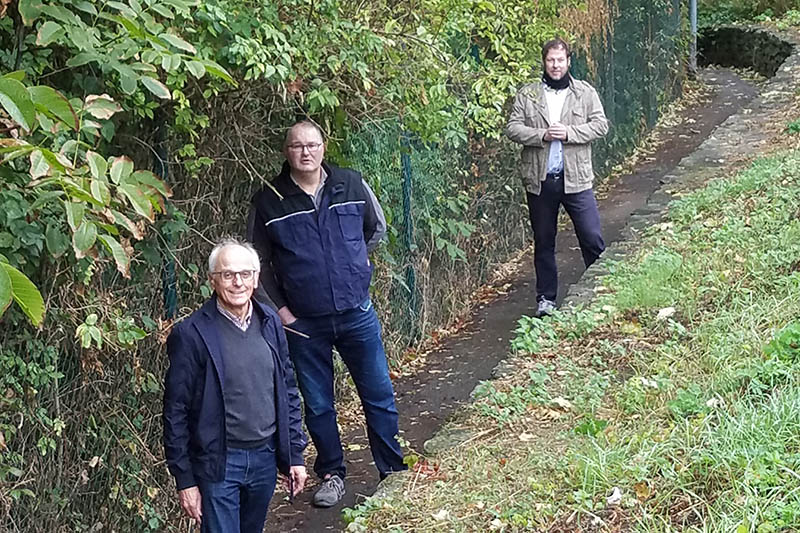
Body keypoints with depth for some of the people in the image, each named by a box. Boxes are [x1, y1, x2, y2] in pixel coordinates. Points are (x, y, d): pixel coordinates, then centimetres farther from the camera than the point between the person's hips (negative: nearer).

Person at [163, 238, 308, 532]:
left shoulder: (269, 322, 2)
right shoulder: (191, 334, -13)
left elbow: (288, 391, 10)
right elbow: (176, 411, -9)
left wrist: (295, 453, 8)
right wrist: (184, 481, -9)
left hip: (265, 457, 5)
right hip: (217, 464, -5)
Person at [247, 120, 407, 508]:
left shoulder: (351, 185, -3)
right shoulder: (268, 202, -7)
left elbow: (376, 229, 16)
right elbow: (260, 263, 2)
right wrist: (279, 308, -3)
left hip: (357, 312, 1)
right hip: (303, 322, -1)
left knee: (379, 396, 8)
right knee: (317, 404, 10)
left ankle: (394, 471, 22)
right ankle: (331, 475, 27)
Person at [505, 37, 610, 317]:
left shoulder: (585, 92, 6)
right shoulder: (527, 94, 5)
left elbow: (600, 124, -1)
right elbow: (513, 128, -1)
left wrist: (569, 133, -14)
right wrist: (542, 135, -15)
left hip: (576, 178, -1)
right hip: (540, 179, 1)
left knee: (593, 239, -5)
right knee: (543, 242, 10)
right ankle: (546, 298, 19)